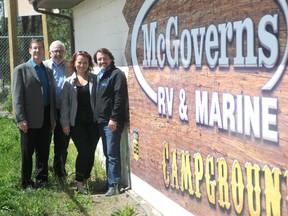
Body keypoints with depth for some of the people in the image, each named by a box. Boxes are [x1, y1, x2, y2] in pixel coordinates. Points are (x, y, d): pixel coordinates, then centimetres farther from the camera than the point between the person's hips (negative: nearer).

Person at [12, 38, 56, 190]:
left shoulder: (48, 71, 14)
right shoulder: (21, 70, -2)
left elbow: (52, 95, 14)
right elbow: (17, 96, -7)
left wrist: (54, 118, 10)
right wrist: (21, 119, -14)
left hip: (46, 118, 5)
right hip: (30, 119, -4)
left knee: (43, 152, 11)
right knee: (27, 153, 6)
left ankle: (42, 180, 23)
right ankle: (26, 182, 17)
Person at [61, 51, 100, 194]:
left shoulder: (94, 79, 4)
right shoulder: (69, 82, 4)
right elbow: (65, 104, 4)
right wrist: (65, 123, -1)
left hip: (93, 122, 1)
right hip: (77, 123, -1)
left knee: (91, 152, 4)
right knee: (84, 151, -9)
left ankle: (85, 179, 21)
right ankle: (79, 182, 2)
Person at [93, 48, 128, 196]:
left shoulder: (117, 74, -9)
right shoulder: (101, 76, 18)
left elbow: (119, 98, -17)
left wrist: (114, 118, -21)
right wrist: (98, 117, 15)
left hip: (113, 121, -9)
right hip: (103, 121, 9)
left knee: (112, 154, -7)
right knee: (107, 153, 13)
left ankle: (114, 184, -1)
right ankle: (110, 182, 21)